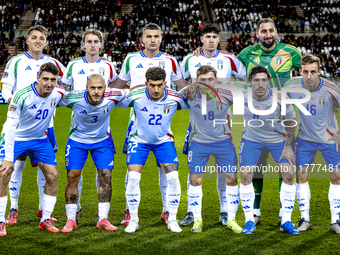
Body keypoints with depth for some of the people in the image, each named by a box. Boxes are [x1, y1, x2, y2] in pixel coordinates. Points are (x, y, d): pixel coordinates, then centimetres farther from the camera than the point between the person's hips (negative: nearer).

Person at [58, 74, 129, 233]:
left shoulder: (112, 97, -26)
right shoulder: (74, 98, -29)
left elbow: (130, 92, -5)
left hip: (102, 141, 1)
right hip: (77, 140, -1)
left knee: (105, 177, -5)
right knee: (72, 177, -6)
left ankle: (103, 219, 6)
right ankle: (71, 220, 7)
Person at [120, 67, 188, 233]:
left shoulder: (175, 99, -19)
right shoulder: (135, 96, -22)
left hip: (164, 140, 1)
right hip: (139, 140, -1)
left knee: (173, 178, -10)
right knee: (133, 178, -12)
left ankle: (172, 220, 5)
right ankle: (133, 219, 5)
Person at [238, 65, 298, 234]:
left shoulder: (280, 100, -27)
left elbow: (291, 121, -10)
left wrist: (288, 147, -8)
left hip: (278, 139, 0)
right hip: (251, 139, 1)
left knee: (289, 176, -5)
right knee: (245, 176, -6)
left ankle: (286, 221, 8)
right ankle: (249, 221, 9)